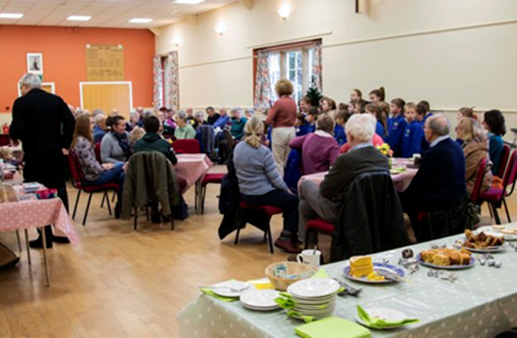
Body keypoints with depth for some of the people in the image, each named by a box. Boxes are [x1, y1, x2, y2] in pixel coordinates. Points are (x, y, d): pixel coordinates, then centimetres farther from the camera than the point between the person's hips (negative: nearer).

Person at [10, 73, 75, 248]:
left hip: (34, 155, -4)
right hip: (56, 153, 4)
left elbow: (17, 129, -15)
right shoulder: (56, 99, 7)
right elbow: (70, 121, -2)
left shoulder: (21, 102, -6)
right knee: (59, 192, 12)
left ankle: (45, 237, 8)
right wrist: (65, 145, 2)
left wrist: (14, 138, 7)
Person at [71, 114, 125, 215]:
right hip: (93, 177, -9)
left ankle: (120, 207, 8)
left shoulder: (79, 140, 9)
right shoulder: (83, 142, -21)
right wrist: (103, 167, -8)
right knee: (122, 165, 3)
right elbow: (90, 165, -23)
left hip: (89, 174, 9)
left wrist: (102, 165, 6)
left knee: (122, 176, 5)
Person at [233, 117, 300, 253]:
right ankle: (285, 237, 2)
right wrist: (287, 189, 4)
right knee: (297, 200, 6)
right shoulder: (264, 152, -20)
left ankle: (289, 233, 33)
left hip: (245, 194, 8)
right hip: (262, 195, -8)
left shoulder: (238, 148, 0)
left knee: (289, 198, 26)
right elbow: (275, 178, -16)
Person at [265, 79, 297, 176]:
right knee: (289, 160, 15)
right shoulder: (293, 102, 5)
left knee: (278, 161, 2)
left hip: (280, 132, -6)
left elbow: (268, 120, -16)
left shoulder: (278, 102, -15)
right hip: (291, 131, 7)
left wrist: (270, 111, 3)